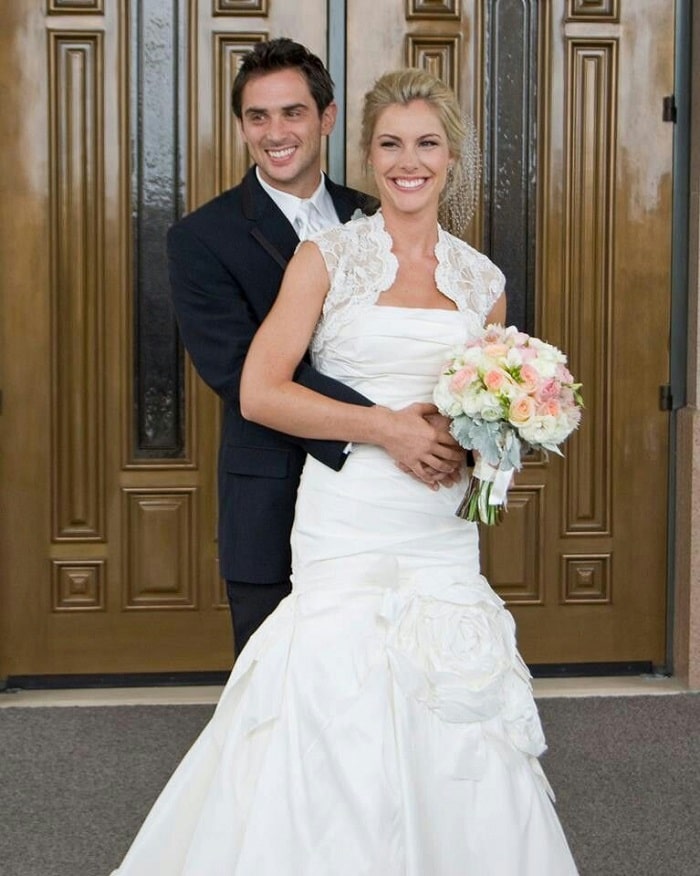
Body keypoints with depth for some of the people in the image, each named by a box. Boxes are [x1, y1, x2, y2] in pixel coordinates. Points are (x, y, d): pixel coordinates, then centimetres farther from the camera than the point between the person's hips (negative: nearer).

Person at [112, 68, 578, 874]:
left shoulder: (483, 280, 12)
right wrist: (388, 425, -15)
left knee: (454, 757, 3)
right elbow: (259, 392, -9)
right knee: (339, 725, -6)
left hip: (444, 534, 4)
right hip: (348, 527, -3)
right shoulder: (329, 256, 1)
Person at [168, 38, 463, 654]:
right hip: (273, 517, -3)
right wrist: (381, 429, -28)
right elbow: (239, 369, -19)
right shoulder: (202, 238, -7)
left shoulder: (374, 220, 8)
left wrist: (449, 428, -14)